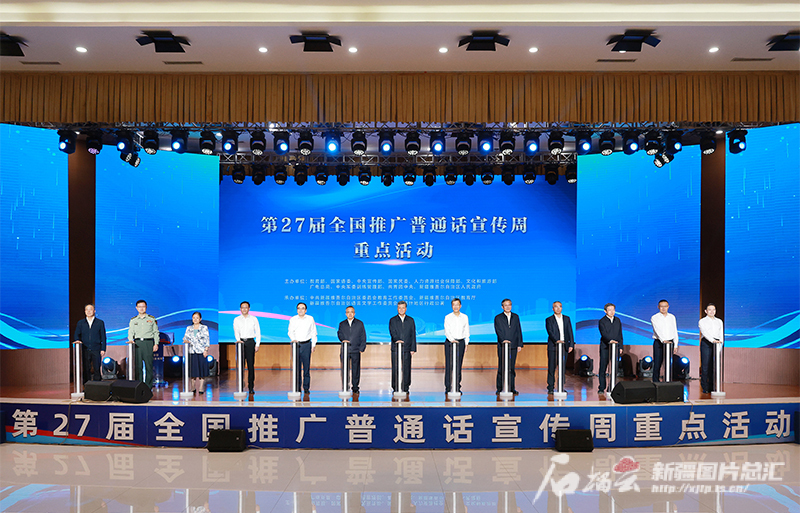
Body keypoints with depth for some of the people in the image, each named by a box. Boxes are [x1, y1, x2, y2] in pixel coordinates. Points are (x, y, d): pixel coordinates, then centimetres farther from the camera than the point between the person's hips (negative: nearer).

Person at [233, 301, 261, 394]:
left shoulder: (254, 319, 8)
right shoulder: (236, 320, 9)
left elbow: (258, 332, 7)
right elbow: (236, 332, -3)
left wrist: (257, 344, -1)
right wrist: (238, 340, -21)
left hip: (250, 342, 0)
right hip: (241, 342, 1)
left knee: (251, 365, -3)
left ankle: (251, 387, 1)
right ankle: (240, 386, 4)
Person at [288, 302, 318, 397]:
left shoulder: (310, 319, 7)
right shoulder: (293, 319, 8)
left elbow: (313, 332, 9)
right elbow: (291, 331, 5)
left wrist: (314, 344, 3)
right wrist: (293, 339, -15)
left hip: (306, 344, 0)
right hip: (296, 344, 0)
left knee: (307, 366, -1)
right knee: (297, 366, -2)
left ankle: (306, 388, 5)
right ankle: (297, 388, 3)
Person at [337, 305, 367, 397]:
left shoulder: (360, 324, 9)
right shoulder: (342, 324, 15)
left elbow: (363, 337, 7)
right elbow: (340, 334, 8)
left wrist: (361, 348, -3)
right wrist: (343, 340, -14)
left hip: (356, 351, -1)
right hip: (345, 350, 1)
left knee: (356, 371, 0)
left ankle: (355, 390, 7)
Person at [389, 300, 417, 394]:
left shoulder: (410, 320, 11)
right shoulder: (392, 320, 6)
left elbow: (413, 335, 8)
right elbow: (392, 333, -7)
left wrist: (413, 348, 1)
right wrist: (397, 340, -28)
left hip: (407, 349, 1)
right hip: (396, 348, -1)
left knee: (406, 369, 1)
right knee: (395, 369, -1)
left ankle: (405, 388, 9)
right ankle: (395, 388, 7)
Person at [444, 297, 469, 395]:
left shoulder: (464, 317, 9)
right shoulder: (448, 317, 1)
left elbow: (467, 331, 12)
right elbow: (446, 331, -9)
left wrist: (466, 344, 6)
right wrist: (452, 340, -25)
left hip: (461, 342, 2)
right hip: (450, 342, -2)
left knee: (459, 365, 2)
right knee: (449, 365, -4)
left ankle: (458, 387, 8)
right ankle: (448, 387, 1)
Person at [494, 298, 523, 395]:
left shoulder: (516, 317, 12)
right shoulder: (498, 318, 2)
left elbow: (519, 331, 11)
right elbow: (498, 330, -9)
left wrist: (520, 344, 4)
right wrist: (503, 340, -25)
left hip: (513, 346, 2)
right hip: (502, 346, -2)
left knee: (512, 368, 4)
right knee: (501, 367, -1)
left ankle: (512, 388, 11)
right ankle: (499, 389, 5)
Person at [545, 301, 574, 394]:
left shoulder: (567, 319, 13)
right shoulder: (549, 320, 2)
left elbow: (570, 332, 9)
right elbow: (550, 332, -10)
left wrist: (571, 344, -1)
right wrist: (556, 340, -26)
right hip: (553, 347, -3)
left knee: (563, 367, 4)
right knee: (551, 368, -1)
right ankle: (550, 387, 5)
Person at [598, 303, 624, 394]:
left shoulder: (618, 320, 13)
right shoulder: (602, 321, -3)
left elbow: (620, 334, 16)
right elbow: (604, 333, -17)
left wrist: (620, 347, 10)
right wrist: (610, 340, -36)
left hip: (616, 347, 4)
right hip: (605, 347, -4)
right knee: (603, 368, -1)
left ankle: (611, 388, 9)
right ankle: (601, 388, 7)